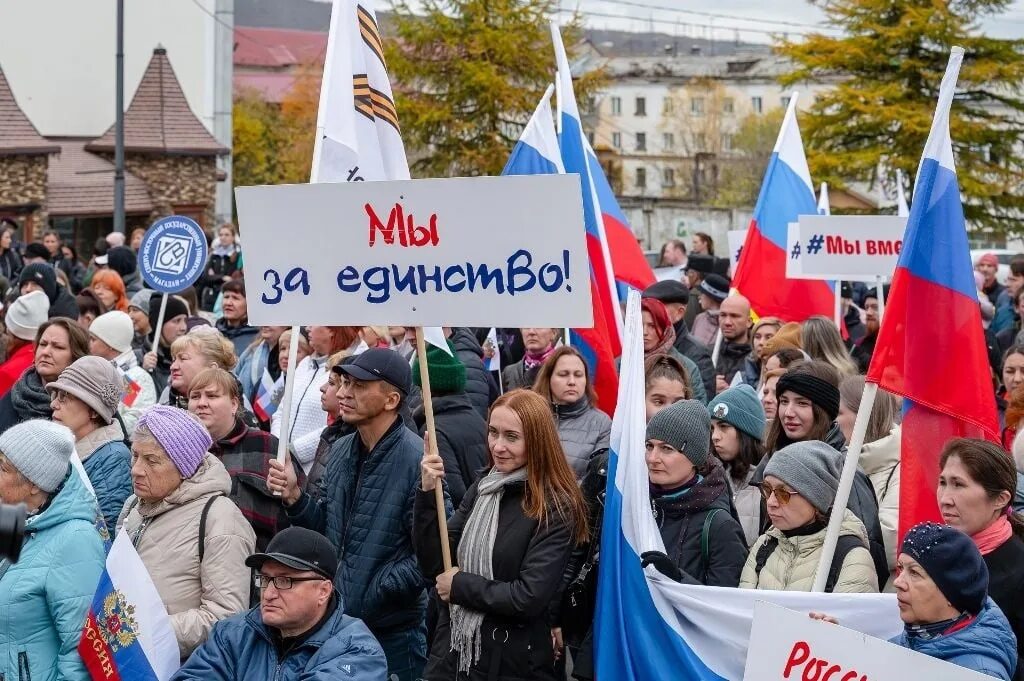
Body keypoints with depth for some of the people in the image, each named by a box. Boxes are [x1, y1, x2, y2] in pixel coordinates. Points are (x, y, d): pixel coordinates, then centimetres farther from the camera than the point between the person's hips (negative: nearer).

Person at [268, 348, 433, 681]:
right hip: (335, 620, 7)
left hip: (392, 634, -7)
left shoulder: (416, 460, -19)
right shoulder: (341, 450, 6)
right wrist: (294, 496, -2)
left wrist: (377, 592, -20)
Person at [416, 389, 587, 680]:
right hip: (452, 656, 5)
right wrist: (428, 493, -10)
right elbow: (434, 566, 0)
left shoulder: (556, 509, -12)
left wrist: (460, 585, -11)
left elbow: (530, 598, -20)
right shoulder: (481, 489, 5)